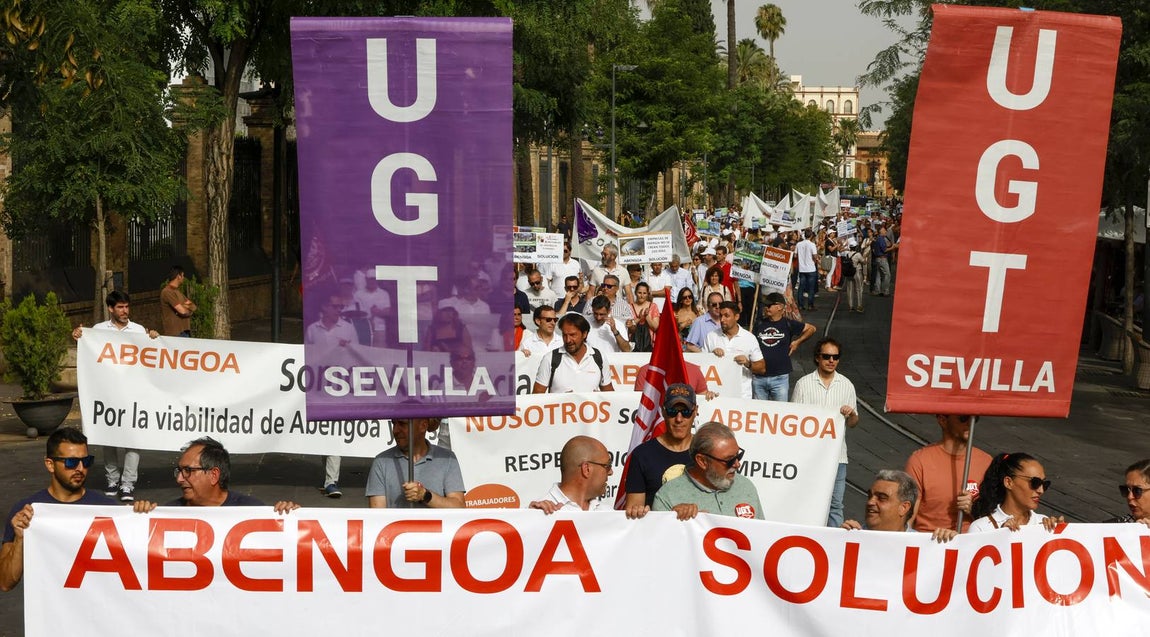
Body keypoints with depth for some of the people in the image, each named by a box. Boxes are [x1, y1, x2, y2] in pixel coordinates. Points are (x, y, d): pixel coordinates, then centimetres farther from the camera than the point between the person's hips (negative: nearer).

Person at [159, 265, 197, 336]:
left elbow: (193, 307, 15)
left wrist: (185, 306, -7)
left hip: (184, 332, 9)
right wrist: (189, 310, 5)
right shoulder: (167, 292, -11)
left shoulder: (177, 291, 20)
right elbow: (183, 311, -18)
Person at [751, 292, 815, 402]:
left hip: (780, 377, -3)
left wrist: (797, 342, 4)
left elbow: (811, 329, 10)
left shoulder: (788, 324, 0)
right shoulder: (759, 324, 7)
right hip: (759, 377, 3)